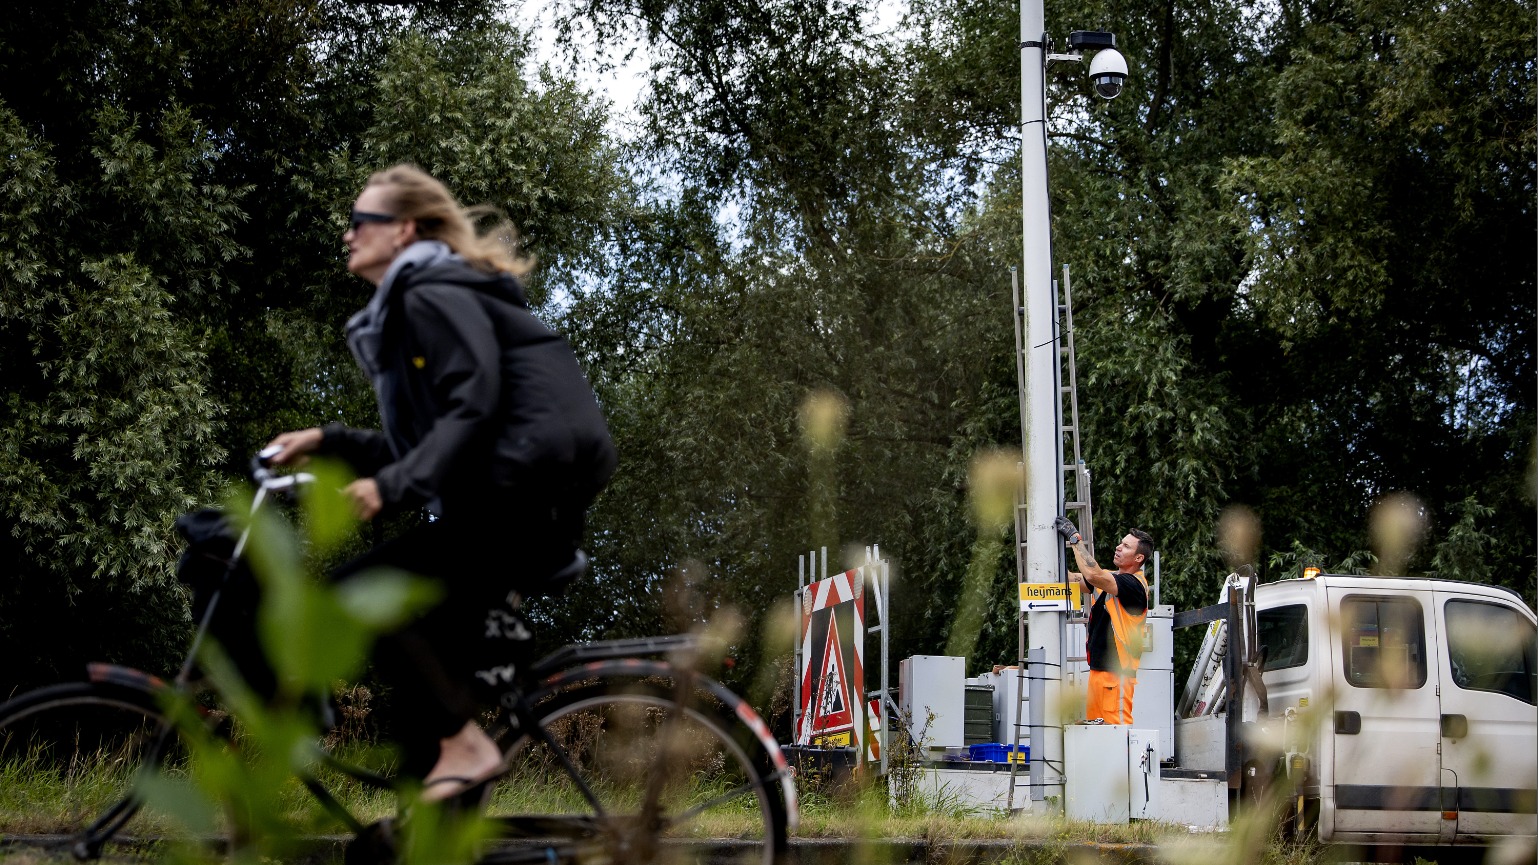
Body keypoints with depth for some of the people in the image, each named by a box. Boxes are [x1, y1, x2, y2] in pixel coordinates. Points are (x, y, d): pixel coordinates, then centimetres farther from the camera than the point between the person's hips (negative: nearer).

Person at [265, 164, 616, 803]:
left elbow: (473, 408, -20)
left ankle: (463, 741, -13)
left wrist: (392, 486, -25)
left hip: (531, 480, -10)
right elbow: (417, 447, 21)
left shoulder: (434, 295, -7)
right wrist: (327, 442, 14)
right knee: (428, 669, 8)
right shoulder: (405, 308, 24)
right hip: (512, 494, 10)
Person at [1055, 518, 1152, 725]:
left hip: (1118, 672, -9)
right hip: (1097, 668, 9)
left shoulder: (1135, 584, -12)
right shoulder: (1108, 578, 17)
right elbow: (1072, 579, 14)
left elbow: (1093, 575, -24)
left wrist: (1075, 538, -17)